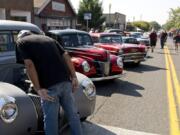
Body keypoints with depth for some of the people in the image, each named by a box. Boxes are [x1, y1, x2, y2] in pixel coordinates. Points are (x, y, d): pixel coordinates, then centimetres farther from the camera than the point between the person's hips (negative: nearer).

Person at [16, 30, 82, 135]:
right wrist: (74, 77, 10)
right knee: (73, 114, 19)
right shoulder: (49, 38, 24)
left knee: (51, 119, 11)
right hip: (66, 81, 5)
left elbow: (29, 65, -6)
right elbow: (66, 56, 12)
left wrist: (38, 89, -7)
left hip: (49, 85, -5)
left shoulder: (21, 42, 10)